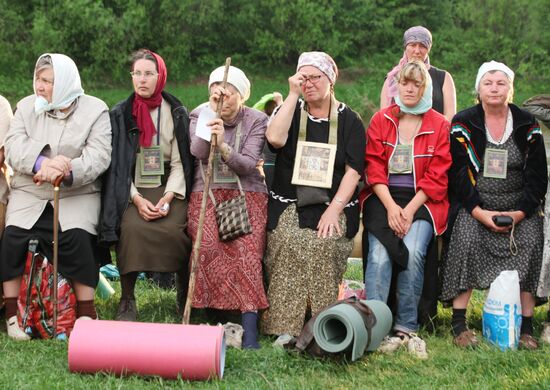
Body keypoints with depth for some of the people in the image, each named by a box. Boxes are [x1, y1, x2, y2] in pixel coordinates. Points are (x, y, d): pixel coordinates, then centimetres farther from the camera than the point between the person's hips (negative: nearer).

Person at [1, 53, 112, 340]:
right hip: (28, 194, 3)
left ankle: (86, 312, -15)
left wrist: (66, 173, -31)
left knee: (78, 238, -27)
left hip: (77, 195, -2)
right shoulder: (26, 106, 8)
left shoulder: (95, 110, -1)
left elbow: (99, 155, -13)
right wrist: (42, 164, -27)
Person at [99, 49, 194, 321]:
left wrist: (167, 198, -14)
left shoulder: (176, 113, 6)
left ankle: (185, 297, -7)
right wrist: (137, 199, -12)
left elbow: (180, 162, 2)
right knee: (130, 227, -30)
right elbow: (117, 164, 2)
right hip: (133, 189, 0)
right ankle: (127, 301, -17)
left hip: (169, 189, 0)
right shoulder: (120, 114, 7)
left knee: (174, 230, -28)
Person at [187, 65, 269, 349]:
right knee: (208, 246, -24)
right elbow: (198, 151, -11)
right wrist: (211, 113, -17)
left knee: (247, 251, -21)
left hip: (246, 193, -1)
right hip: (206, 193, 1)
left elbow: (248, 164, -10)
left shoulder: (256, 120, 3)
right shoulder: (199, 115, 8)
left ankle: (250, 330, -23)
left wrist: (223, 146, -28)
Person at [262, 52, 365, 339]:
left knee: (323, 245, -30)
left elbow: (353, 170, -1)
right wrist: (293, 95, -7)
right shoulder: (291, 111, 13)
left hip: (333, 206, -1)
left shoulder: (348, 120, 9)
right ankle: (285, 329, -24)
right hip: (288, 207, 1)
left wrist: (334, 209, -14)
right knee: (288, 243, -28)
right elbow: (275, 138, -10)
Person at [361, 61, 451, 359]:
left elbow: (437, 177, 1)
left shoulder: (439, 125, 6)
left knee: (413, 253, -27)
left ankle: (406, 328, -17)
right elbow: (374, 167, 2)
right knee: (379, 254, -24)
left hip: (422, 201, -1)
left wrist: (410, 210, -11)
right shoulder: (381, 120, 10)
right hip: (383, 198, 1)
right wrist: (391, 207, -12)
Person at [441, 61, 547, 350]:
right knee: (467, 239, -29)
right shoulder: (463, 124, 1)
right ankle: (459, 324, -23)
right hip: (475, 208, -1)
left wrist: (519, 213, -10)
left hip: (520, 209, 1)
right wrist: (480, 212, -15)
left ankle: (526, 327, -19)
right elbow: (457, 174, -4)